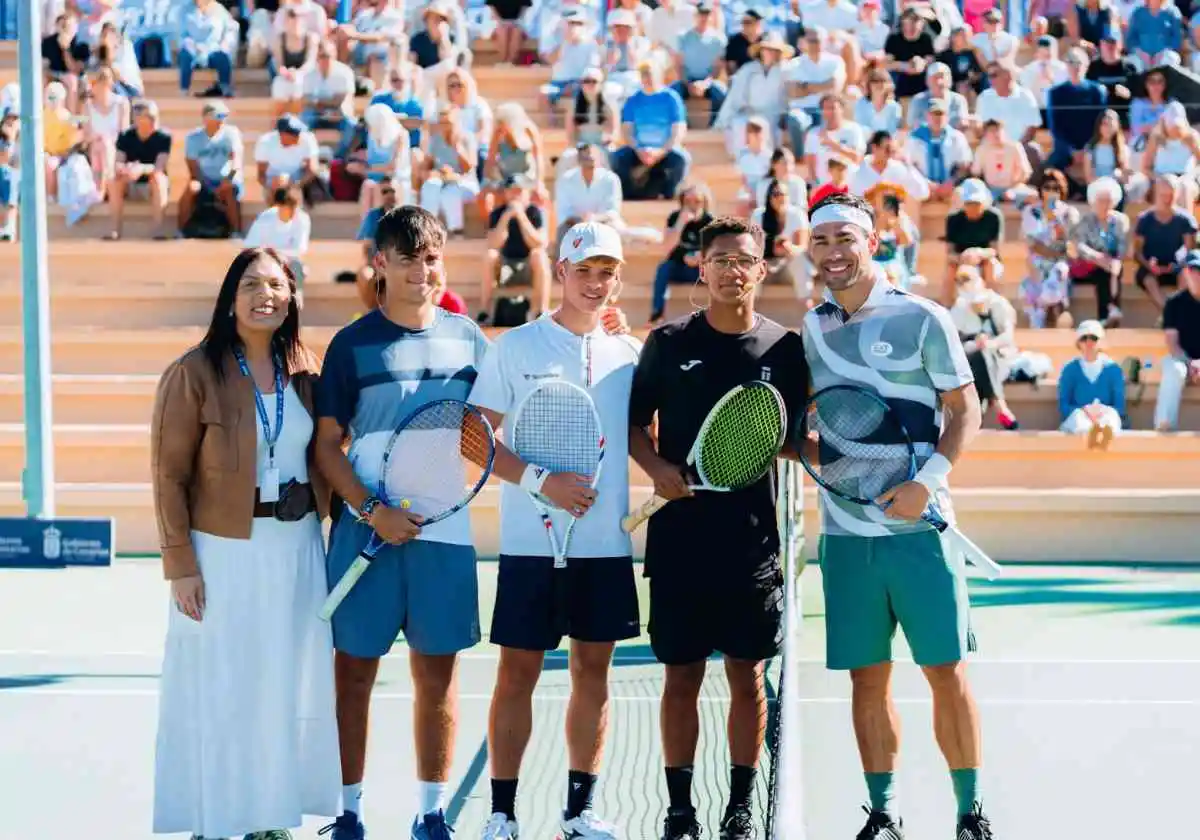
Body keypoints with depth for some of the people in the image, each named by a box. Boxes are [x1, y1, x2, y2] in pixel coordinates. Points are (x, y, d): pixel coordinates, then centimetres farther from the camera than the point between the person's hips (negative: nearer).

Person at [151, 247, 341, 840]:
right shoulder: (195, 374, -8)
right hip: (224, 552, -5)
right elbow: (169, 476, -9)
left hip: (297, 547, 5)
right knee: (220, 692, -1)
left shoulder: (303, 369, 7)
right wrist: (180, 566, -13)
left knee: (288, 686, 10)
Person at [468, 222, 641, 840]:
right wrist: (540, 480, -16)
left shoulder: (628, 354, 9)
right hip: (530, 541, -3)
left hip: (606, 544, 3)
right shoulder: (516, 347, -1)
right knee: (517, 673, -1)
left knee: (593, 670, 7)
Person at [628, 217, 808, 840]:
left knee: (747, 674, 5)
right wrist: (656, 467, -9)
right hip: (680, 532, 0)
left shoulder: (785, 348, 3)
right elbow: (634, 422, 9)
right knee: (681, 676, 4)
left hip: (753, 537, 0)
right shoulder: (669, 342, 2)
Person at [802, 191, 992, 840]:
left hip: (918, 525, -3)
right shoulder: (811, 331, 10)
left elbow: (964, 409, -3)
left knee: (946, 671, -3)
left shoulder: (921, 319, -3)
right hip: (845, 534, 4)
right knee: (867, 677, 5)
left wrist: (929, 479, -16)